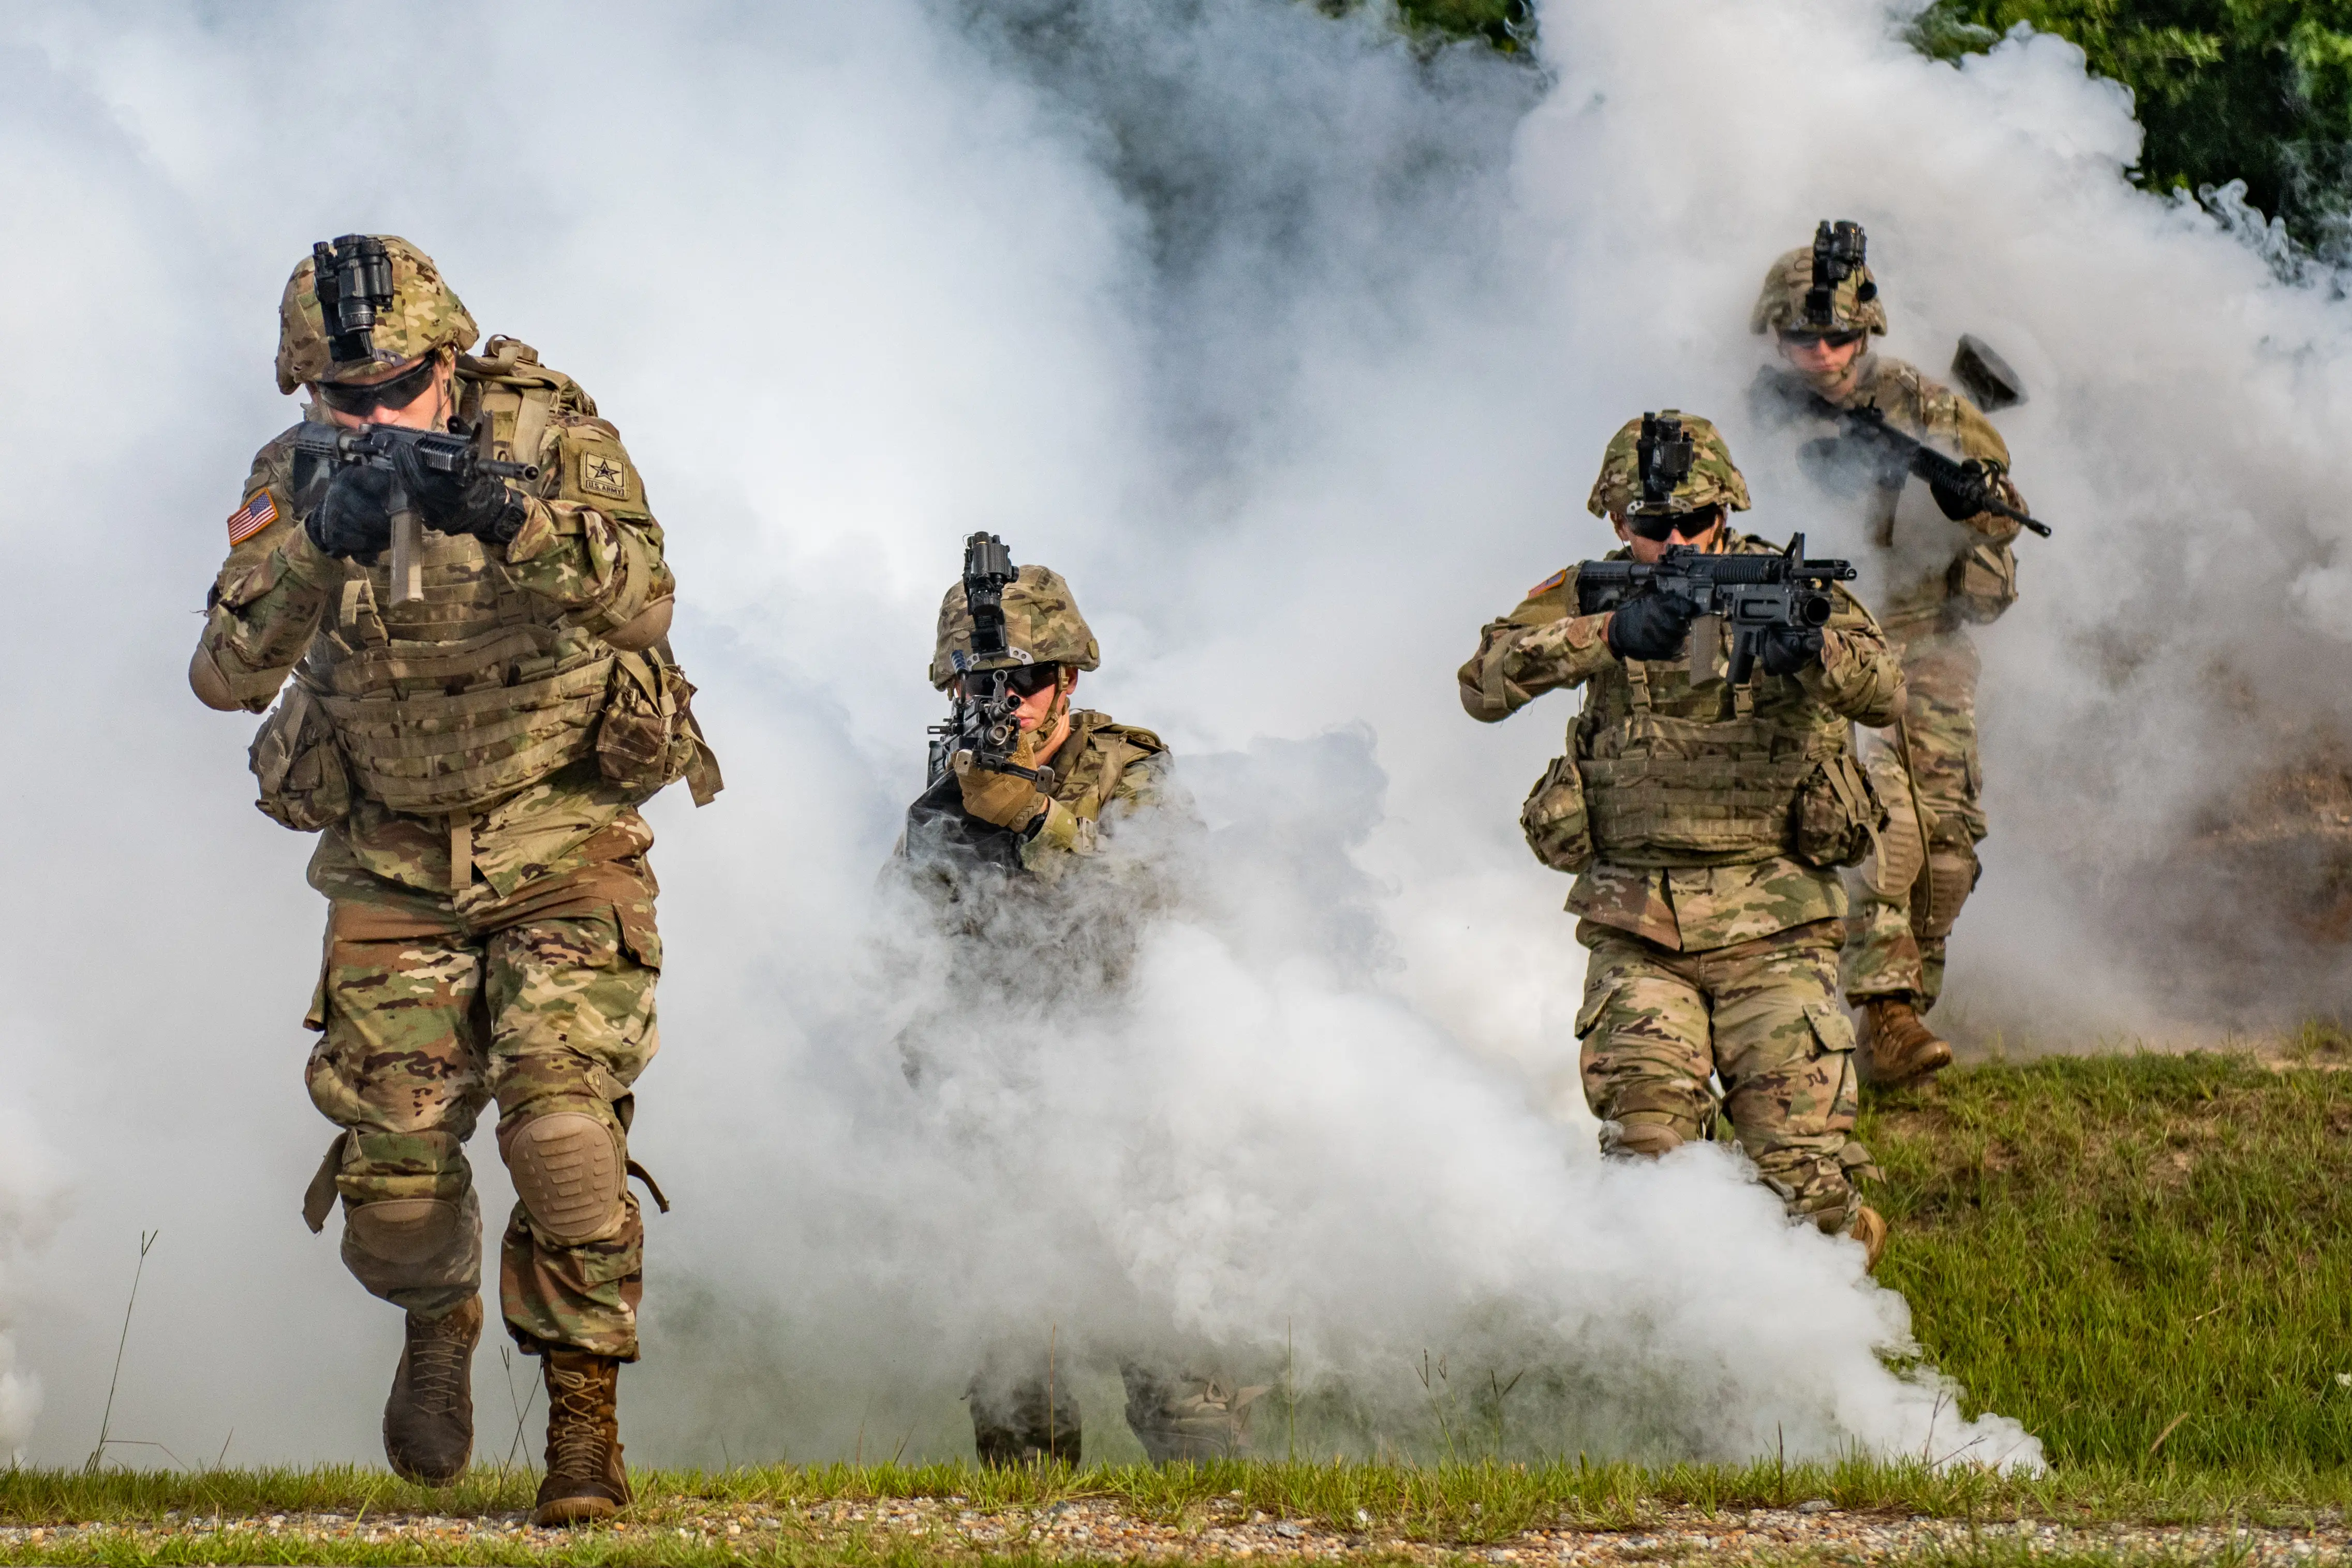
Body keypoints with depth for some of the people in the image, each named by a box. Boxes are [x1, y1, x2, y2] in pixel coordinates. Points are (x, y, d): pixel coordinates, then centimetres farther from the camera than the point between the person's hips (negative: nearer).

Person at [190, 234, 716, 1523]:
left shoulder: (552, 437, -15)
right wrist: (312, 542, -37)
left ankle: (585, 1422, -4)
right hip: (394, 862, 2)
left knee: (563, 1120, -18)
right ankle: (436, 1322, 31)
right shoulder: (298, 477, -9)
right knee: (393, 1155, -4)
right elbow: (228, 674, -20)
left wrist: (514, 520, -50)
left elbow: (642, 601, -32)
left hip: (562, 845, -2)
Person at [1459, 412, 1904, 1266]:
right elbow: (1483, 686, -13)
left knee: (1804, 1179, -11)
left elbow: (1885, 692, -15)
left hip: (1770, 930, -1)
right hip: (1637, 931, 1)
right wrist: (1607, 635, -28)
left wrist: (1815, 649, -38)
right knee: (1648, 1150, -18)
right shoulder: (1590, 597, 3)